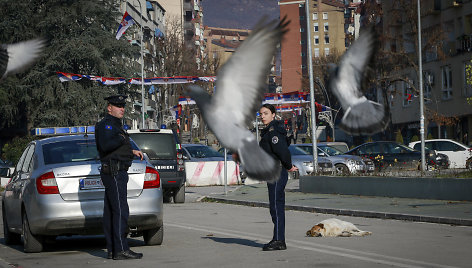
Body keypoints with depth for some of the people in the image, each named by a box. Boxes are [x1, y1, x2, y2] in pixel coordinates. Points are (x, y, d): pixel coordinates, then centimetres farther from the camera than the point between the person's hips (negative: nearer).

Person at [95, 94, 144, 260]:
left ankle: (112, 250, 11)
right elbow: (105, 145, -26)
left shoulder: (115, 125, 22)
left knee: (110, 212, 9)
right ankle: (121, 250, -16)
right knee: (120, 210, -14)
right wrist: (121, 139, -34)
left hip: (115, 173, 11)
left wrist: (132, 152, 25)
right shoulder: (106, 124, -10)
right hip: (114, 172, -11)